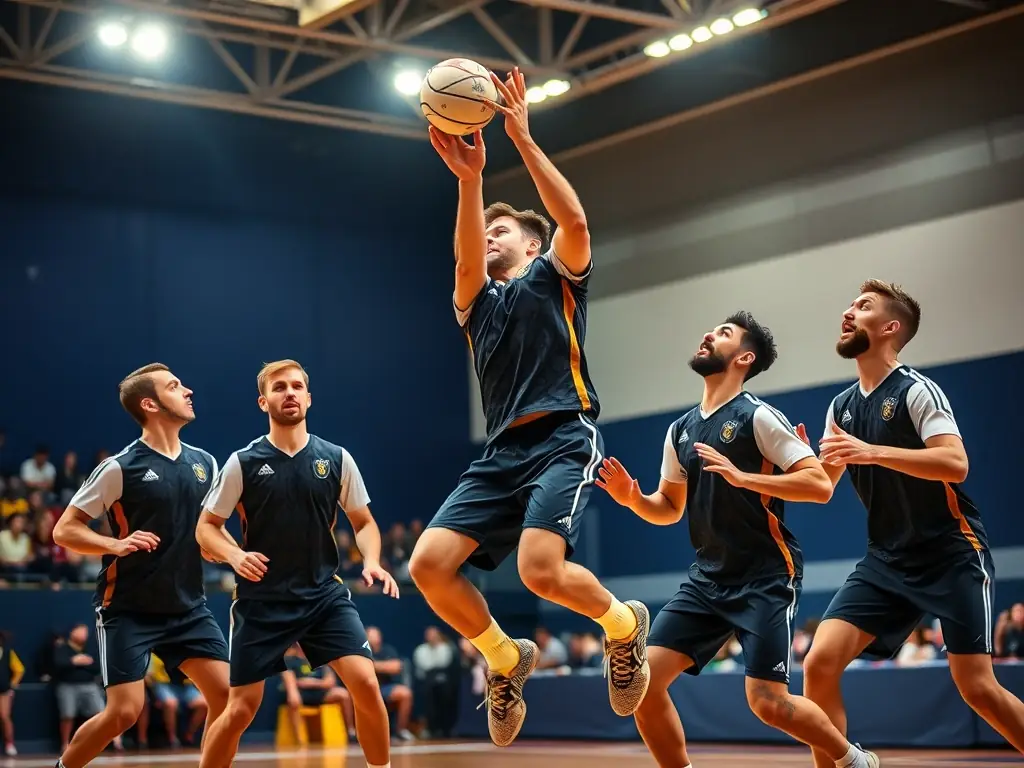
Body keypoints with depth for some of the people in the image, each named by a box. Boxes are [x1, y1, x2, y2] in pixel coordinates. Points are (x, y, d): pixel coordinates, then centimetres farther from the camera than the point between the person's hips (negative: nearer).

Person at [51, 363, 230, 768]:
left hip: (188, 608, 5)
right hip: (128, 609, -5)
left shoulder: (204, 463, 5)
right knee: (124, 711, -11)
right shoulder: (120, 468, -11)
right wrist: (116, 545, -23)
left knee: (226, 696, -6)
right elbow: (64, 531, -8)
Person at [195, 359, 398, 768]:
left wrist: (371, 562, -10)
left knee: (366, 684, -14)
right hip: (261, 600, -1)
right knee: (240, 709, -2)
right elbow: (206, 528, 2)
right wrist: (235, 556, -18)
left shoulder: (336, 459, 1)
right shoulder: (243, 463, -3)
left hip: (325, 595, 1)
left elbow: (363, 522, 11)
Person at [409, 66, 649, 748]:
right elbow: (467, 260, -2)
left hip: (563, 440, -5)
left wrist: (522, 137, -12)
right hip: (503, 452, 5)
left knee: (541, 568, -27)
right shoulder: (477, 305, 22)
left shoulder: (554, 276, 13)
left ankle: (624, 624, 5)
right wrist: (469, 178, -14)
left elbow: (574, 220, -9)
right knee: (429, 564, -13)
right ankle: (506, 659, 11)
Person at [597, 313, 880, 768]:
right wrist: (633, 499, 0)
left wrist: (742, 476, -25)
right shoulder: (680, 430, 12)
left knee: (768, 702, -12)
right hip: (708, 579, 7)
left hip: (766, 577, -7)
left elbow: (820, 486, -16)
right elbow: (670, 509, 21)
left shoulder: (758, 417, -9)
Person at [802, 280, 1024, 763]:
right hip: (888, 561, 6)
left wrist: (872, 452, -32)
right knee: (819, 665, -11)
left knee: (977, 688, -9)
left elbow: (955, 464, -24)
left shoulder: (916, 390, -11)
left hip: (952, 556, -6)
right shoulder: (842, 406, 10)